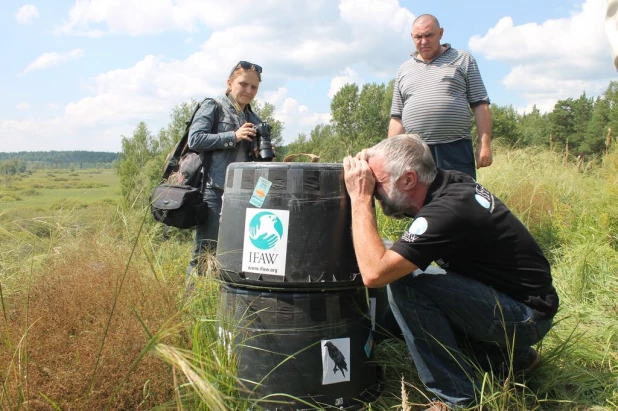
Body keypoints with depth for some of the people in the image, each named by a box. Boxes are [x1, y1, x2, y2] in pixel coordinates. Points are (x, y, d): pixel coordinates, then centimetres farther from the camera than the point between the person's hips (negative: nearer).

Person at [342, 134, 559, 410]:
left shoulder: (446, 211, -28)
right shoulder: (447, 182, -2)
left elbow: (373, 274, -33)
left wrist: (360, 199, -23)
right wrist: (366, 172, 0)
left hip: (526, 317, -9)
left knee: (403, 285, -23)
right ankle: (510, 355, 21)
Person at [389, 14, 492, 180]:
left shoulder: (463, 60, 11)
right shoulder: (403, 70, 18)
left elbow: (480, 104, 4)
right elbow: (397, 118, 15)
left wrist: (485, 144, -5)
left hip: (456, 149, -2)